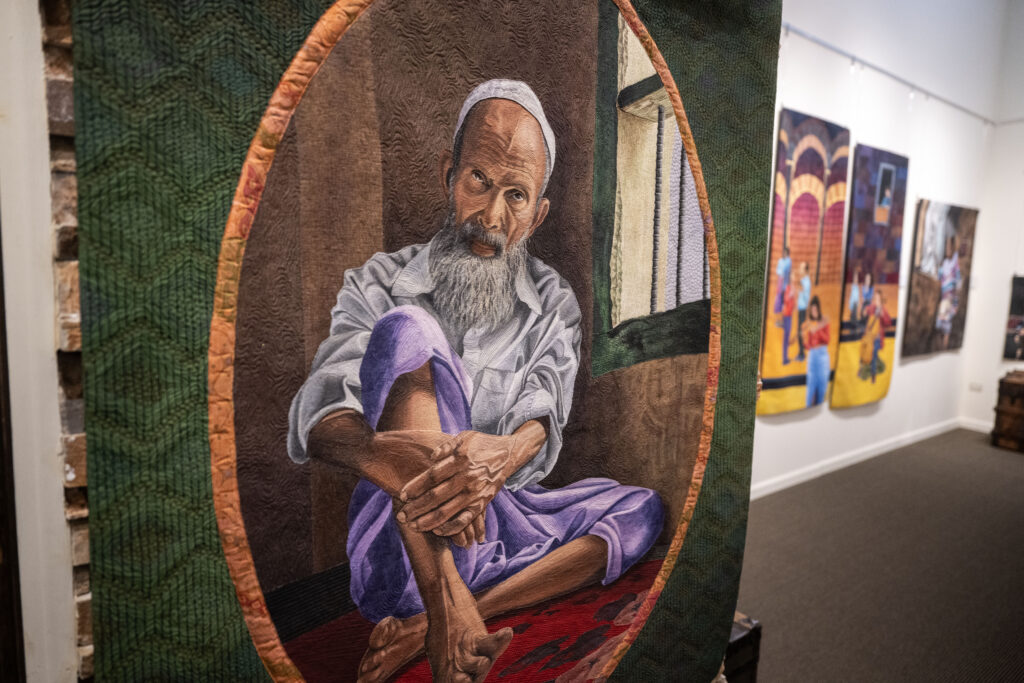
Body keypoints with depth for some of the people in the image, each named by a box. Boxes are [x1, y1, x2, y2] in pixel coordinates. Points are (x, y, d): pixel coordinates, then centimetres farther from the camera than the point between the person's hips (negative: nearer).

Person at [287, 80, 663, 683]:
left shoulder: (553, 303, 7)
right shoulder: (380, 283, 1)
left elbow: (541, 422, -9)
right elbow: (317, 416, -14)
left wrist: (505, 456, -35)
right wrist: (384, 456, -37)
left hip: (498, 527, 4)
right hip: (401, 546, -3)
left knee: (642, 508, -13)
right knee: (407, 331, -22)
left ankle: (426, 628, -22)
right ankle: (448, 610, -31)